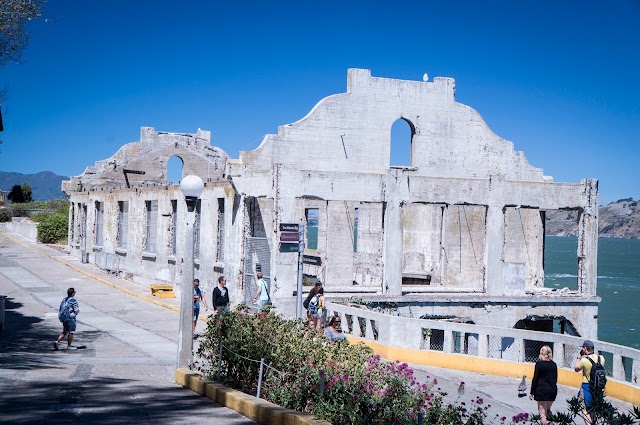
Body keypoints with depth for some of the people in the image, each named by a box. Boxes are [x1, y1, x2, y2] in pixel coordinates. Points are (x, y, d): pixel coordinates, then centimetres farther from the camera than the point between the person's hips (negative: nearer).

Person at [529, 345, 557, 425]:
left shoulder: (539, 363, -8)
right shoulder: (554, 364, 6)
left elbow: (535, 379, -7)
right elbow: (555, 379, 12)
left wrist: (532, 392, -1)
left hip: (542, 390, -5)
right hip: (553, 390, 5)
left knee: (542, 412, -4)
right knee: (547, 411, 17)